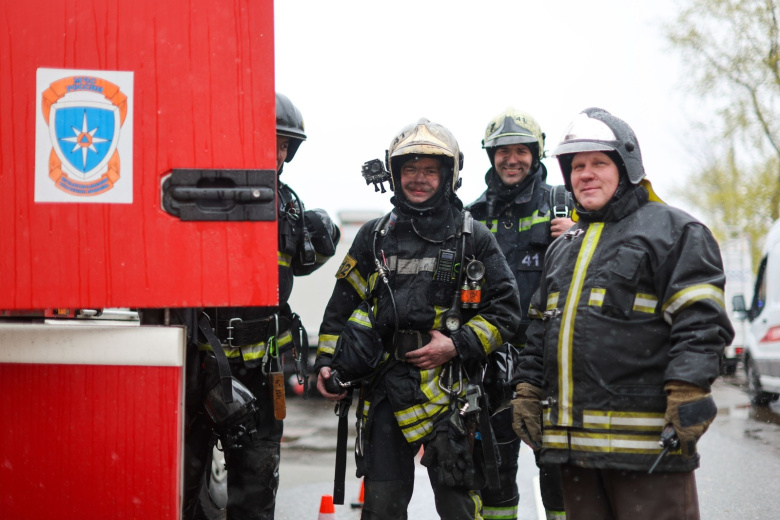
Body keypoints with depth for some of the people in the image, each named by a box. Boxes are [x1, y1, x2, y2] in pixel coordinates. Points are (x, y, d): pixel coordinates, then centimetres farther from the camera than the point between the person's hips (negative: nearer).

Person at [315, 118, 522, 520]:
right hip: (384, 389, 3)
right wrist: (326, 362, 7)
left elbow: (505, 310, 4)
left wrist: (457, 345, -9)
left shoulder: (474, 239, 5)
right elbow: (342, 304, 18)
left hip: (448, 391, -2)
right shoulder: (375, 236, 14)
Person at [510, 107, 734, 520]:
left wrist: (687, 392, -20)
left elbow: (702, 322, -10)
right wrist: (528, 390, 18)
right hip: (574, 440, 7)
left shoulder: (672, 231, -1)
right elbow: (540, 328, 27)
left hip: (645, 437, -7)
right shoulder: (564, 247, 23)